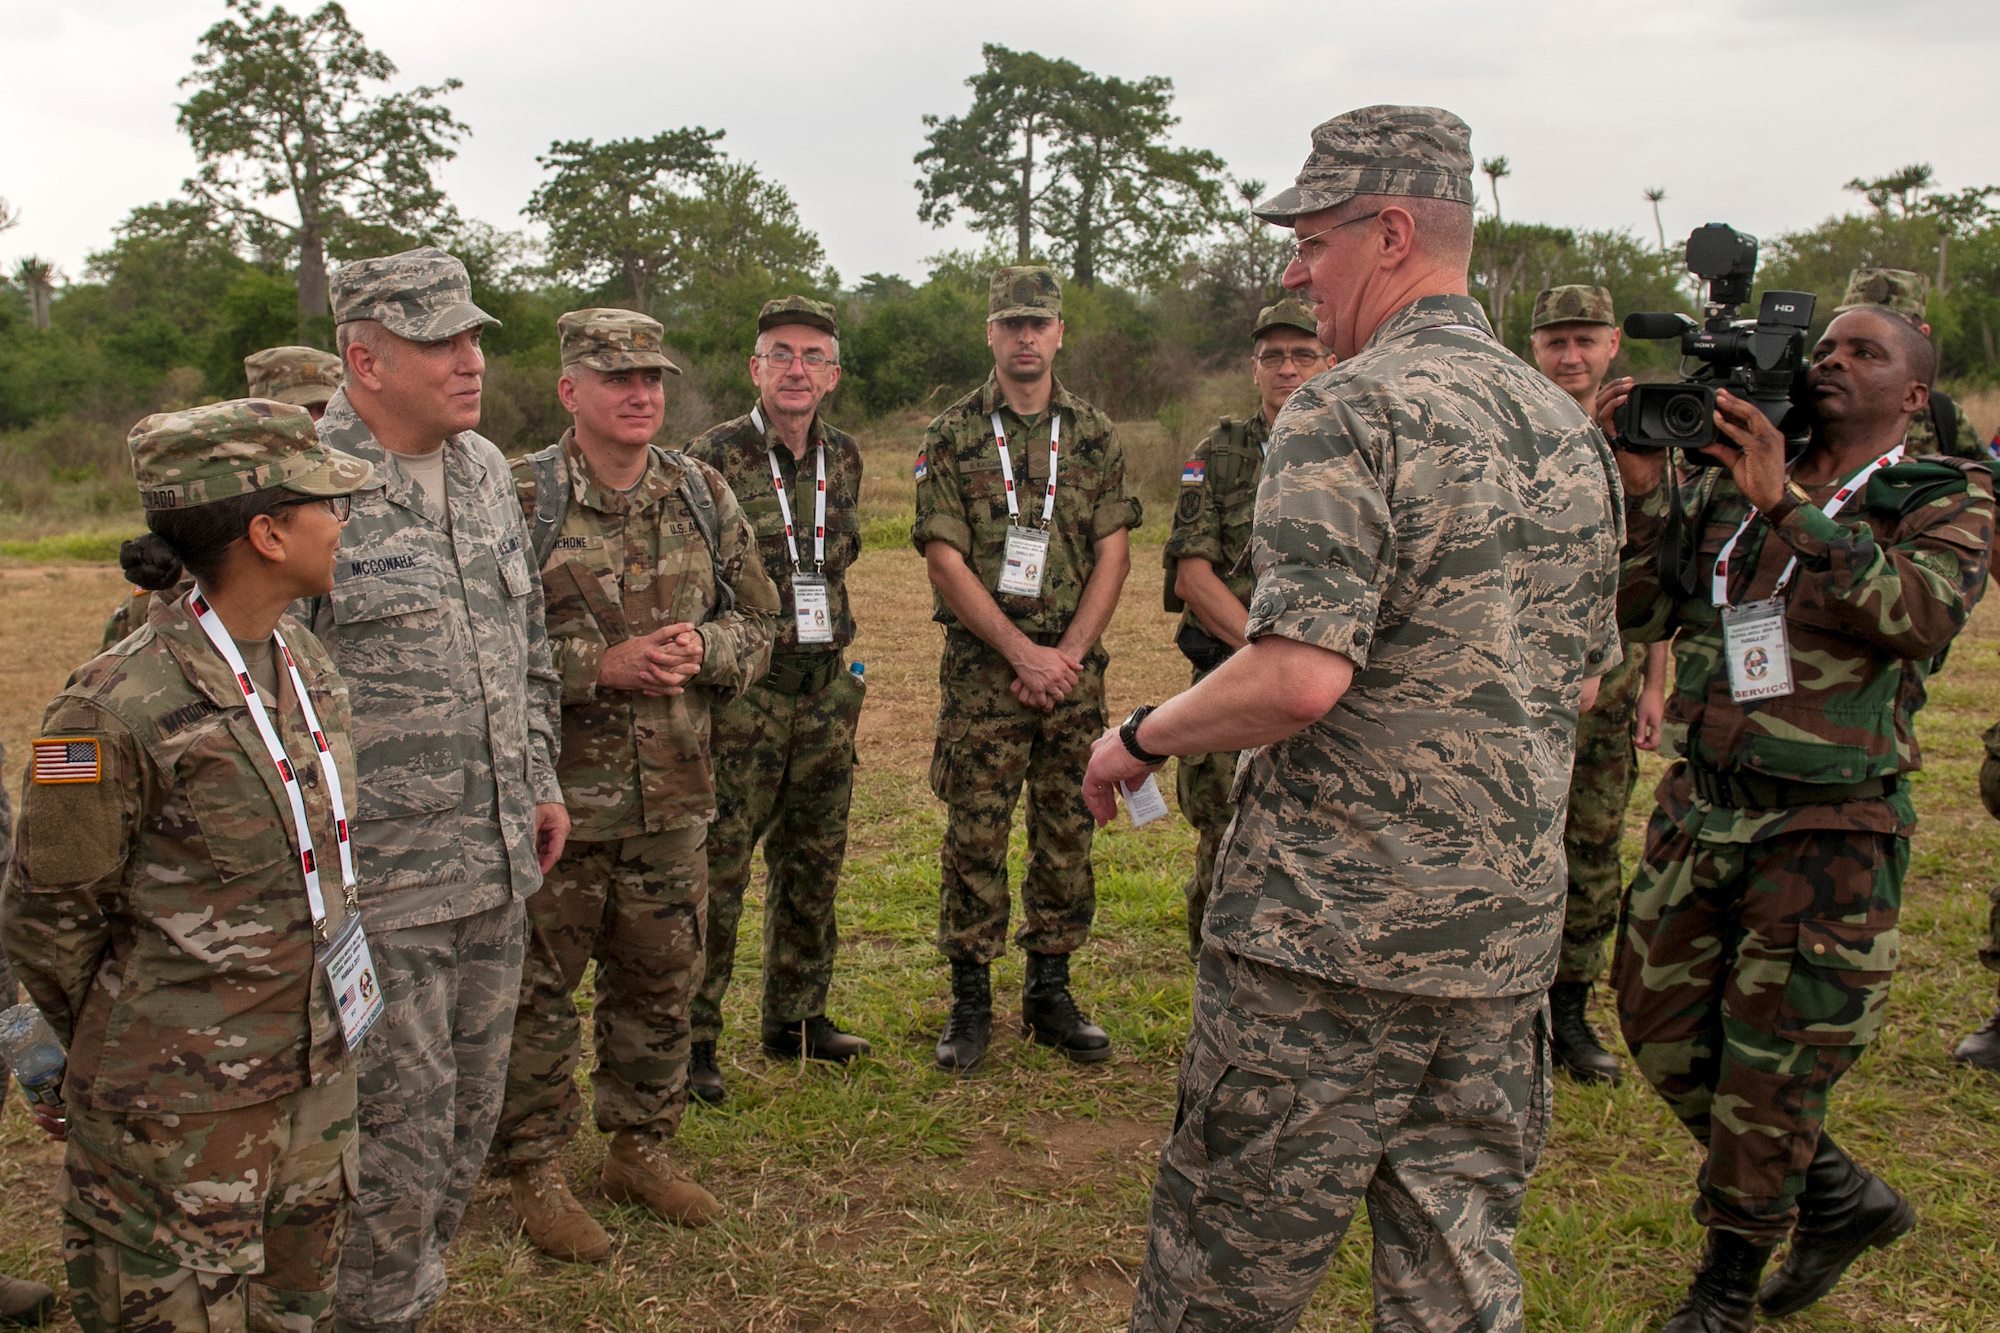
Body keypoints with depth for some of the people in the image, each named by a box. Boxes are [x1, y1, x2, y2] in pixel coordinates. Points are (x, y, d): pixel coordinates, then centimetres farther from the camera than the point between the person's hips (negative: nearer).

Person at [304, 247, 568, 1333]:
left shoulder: (484, 468, 9)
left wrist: (539, 778, 18)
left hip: (497, 869, 7)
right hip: (378, 883, -7)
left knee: (467, 1121, 19)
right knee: (397, 1136, 5)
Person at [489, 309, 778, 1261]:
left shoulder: (704, 496, 7)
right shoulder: (520, 500, -9)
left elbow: (756, 620, 13)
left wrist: (700, 649, -9)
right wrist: (605, 664, -19)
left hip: (672, 793, 5)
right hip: (554, 794, -4)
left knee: (659, 982, 16)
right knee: (537, 988, 6)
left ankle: (641, 1150, 34)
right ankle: (535, 1173, 23)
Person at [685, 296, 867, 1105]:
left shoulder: (844, 458, 9)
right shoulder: (713, 458, -8)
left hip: (826, 689, 6)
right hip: (743, 695, -6)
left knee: (813, 864, 14)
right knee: (716, 871, -2)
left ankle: (797, 1016, 29)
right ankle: (693, 1038, 10)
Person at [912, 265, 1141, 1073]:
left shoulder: (1094, 437, 8)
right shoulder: (951, 436, 1)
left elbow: (1113, 554, 3)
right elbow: (946, 561, -6)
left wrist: (1066, 654, -8)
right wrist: (1023, 652, -12)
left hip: (1072, 666, 3)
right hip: (982, 667, -2)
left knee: (1067, 833, 8)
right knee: (974, 837, 1)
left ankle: (1050, 993, 21)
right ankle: (970, 1000, 13)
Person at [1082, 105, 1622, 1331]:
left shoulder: (1350, 412, -14)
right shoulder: (1570, 428, 11)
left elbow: (1301, 677, -24)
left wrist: (1141, 740, -8)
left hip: (1330, 927, -7)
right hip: (1506, 934, 8)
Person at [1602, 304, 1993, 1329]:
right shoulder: (1727, 485, 7)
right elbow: (1644, 612, -1)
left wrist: (1786, 505, -27)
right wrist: (1641, 487, -13)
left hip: (1831, 835, -4)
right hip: (1700, 810, 5)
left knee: (1771, 1071, 5)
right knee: (1662, 1025, 13)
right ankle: (1841, 1199, 35)